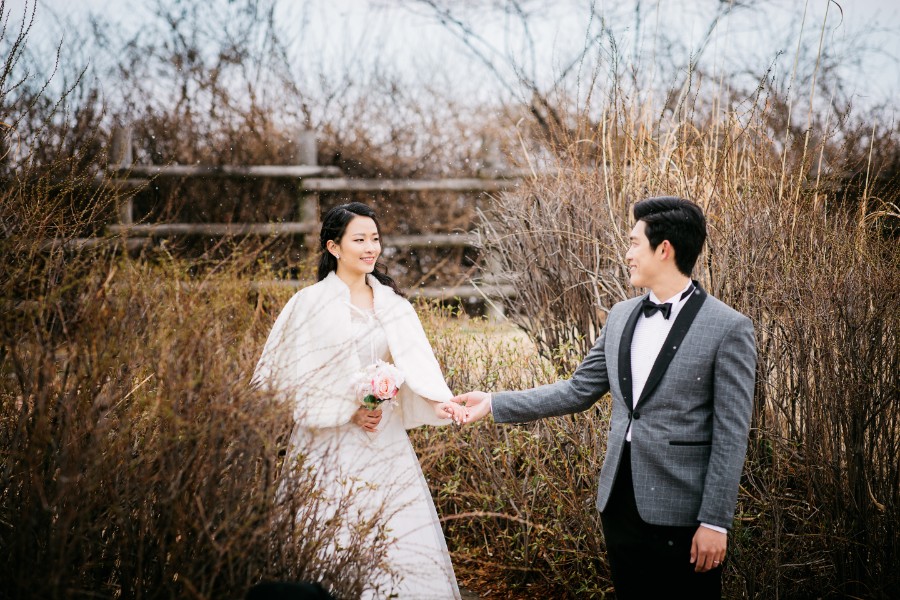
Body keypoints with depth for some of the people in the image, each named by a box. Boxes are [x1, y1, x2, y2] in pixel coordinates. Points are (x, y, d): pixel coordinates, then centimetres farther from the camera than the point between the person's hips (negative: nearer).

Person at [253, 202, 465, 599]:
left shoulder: (393, 305, 8)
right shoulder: (312, 303, -3)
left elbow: (415, 360, -6)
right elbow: (297, 376, -5)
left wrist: (437, 401, -24)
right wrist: (349, 410, -13)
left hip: (386, 442, 4)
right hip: (332, 444, -3)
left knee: (405, 537, 2)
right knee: (336, 543, 0)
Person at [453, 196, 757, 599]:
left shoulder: (728, 329, -11)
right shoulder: (621, 317, 8)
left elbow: (731, 435, -12)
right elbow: (577, 392, 13)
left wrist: (715, 522, -14)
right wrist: (494, 404, 9)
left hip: (680, 512, -6)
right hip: (621, 503, 6)